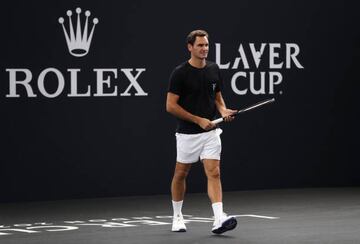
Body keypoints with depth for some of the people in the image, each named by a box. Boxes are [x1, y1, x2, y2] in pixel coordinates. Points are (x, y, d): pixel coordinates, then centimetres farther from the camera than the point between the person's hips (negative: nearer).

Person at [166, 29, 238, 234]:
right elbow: (171, 106, -13)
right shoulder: (180, 73, -12)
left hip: (210, 132, 3)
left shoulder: (214, 70, 5)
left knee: (214, 173, -10)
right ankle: (177, 217, 28)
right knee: (181, 174, 11)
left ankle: (219, 220, -19)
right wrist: (199, 120, -16)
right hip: (188, 133, -3)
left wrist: (223, 111, -6)